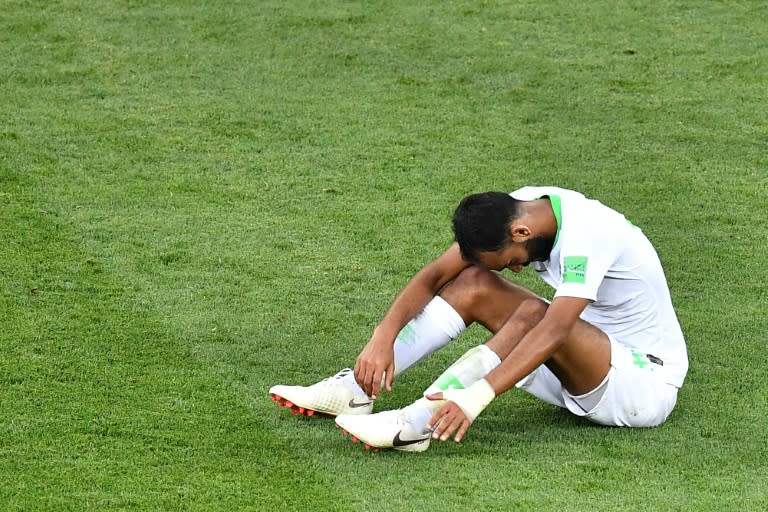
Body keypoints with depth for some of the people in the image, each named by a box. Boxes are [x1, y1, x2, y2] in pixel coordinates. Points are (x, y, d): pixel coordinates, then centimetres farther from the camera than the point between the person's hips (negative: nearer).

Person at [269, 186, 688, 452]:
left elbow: (554, 330, -40)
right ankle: (355, 388, -12)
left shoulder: (585, 234, -29)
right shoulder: (510, 211, -6)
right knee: (474, 282, -7)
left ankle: (415, 424, -38)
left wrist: (476, 397, -49)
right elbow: (436, 274, -6)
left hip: (648, 380, -8)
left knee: (533, 314, -34)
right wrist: (383, 336, -21)